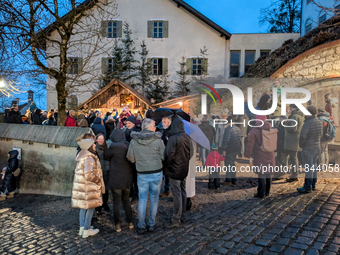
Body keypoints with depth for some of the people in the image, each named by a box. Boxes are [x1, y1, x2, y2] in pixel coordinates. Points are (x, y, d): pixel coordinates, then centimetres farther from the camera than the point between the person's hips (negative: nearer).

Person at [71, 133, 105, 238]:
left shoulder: (82, 155, 9)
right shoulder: (89, 158, -23)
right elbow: (89, 175, -27)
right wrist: (98, 180, -12)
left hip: (81, 186, 9)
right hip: (88, 188, -9)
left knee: (84, 207, 19)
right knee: (90, 208, 5)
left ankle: (82, 228, 30)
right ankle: (86, 230, 15)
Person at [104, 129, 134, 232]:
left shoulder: (114, 146, -18)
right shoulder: (129, 146, -2)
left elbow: (106, 156, -4)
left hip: (116, 180, -5)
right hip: (128, 180, 5)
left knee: (117, 202, 8)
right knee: (126, 200, 21)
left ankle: (117, 225, 15)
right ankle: (130, 222, 27)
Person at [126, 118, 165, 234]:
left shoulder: (134, 141, -6)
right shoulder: (158, 140, -10)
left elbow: (130, 158, 0)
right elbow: (163, 157, -3)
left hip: (142, 174, 1)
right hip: (157, 173, -1)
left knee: (142, 199, 12)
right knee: (154, 199, 14)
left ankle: (141, 226, 18)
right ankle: (151, 224, 23)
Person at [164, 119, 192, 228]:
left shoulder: (173, 138, -19)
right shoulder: (187, 138, 4)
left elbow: (169, 155, -21)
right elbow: (190, 153, 10)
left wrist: (165, 165, -6)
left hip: (175, 170, -7)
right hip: (184, 169, 7)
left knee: (177, 194, -2)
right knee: (183, 192, 16)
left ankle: (176, 220, 6)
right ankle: (182, 216, 28)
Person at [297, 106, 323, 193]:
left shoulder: (308, 122, -20)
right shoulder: (319, 122, 6)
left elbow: (303, 135, -20)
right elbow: (320, 135, 15)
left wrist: (301, 144, -5)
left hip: (308, 148, -8)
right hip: (317, 147, 8)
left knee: (308, 167, -4)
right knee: (314, 166, 16)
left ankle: (307, 187, 1)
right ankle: (313, 185, 25)